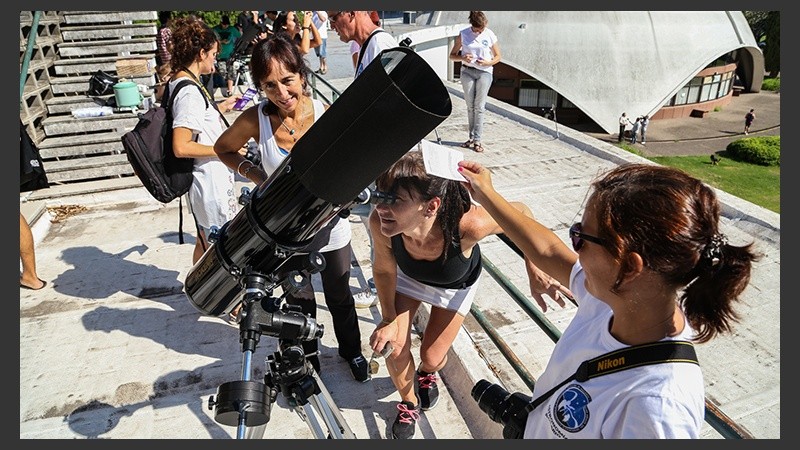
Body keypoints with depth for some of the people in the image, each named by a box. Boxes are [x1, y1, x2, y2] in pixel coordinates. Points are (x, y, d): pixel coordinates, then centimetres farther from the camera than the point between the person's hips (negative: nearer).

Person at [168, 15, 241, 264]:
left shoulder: (176, 81, 8)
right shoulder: (189, 91, -22)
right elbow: (181, 147, -27)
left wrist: (221, 107, 21)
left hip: (206, 177, 10)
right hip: (212, 180, -10)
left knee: (205, 240, 24)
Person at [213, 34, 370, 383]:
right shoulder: (255, 120, -16)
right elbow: (223, 149, 3)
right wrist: (256, 175, -12)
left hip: (330, 227, 0)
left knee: (339, 297, 21)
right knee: (299, 302, 20)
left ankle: (351, 350, 50)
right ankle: (308, 360, 47)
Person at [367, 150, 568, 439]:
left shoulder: (467, 224, -47)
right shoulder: (380, 223, -40)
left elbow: (520, 213, -25)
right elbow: (384, 269, -17)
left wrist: (535, 270, -32)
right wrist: (389, 319, -9)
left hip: (455, 285, -1)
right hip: (409, 275, 1)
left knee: (431, 358, 7)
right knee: (394, 348, -2)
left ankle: (427, 374, 49)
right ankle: (409, 404, 33)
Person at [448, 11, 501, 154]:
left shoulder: (490, 35, -2)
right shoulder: (463, 34, -2)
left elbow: (498, 56, 6)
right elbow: (452, 55, 3)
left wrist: (488, 63, -14)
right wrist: (462, 58, -18)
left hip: (485, 72, -1)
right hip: (467, 71, 1)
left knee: (479, 107, -5)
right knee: (470, 106, 5)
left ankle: (477, 140, -2)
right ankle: (472, 137, 15)